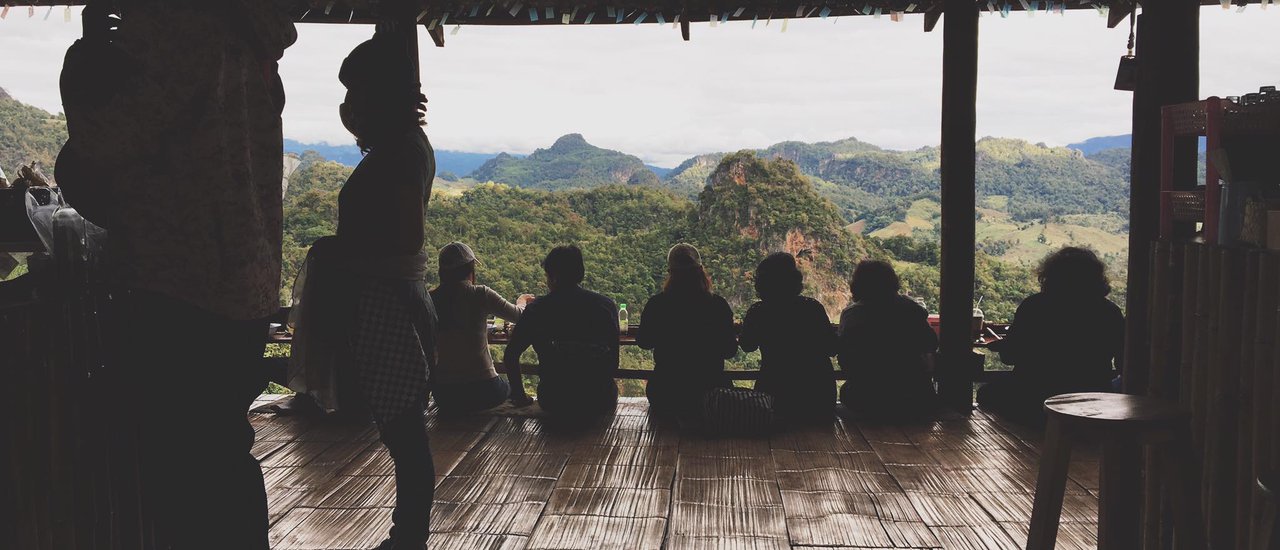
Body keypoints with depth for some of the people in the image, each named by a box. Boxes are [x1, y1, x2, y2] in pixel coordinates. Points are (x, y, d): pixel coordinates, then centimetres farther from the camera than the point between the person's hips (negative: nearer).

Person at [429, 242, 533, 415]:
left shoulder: (430, 299, -3)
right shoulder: (480, 295, -11)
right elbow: (518, 316, 2)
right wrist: (520, 302, 27)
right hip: (482, 391, -3)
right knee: (512, 389, 30)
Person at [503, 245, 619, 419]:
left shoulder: (537, 308, 1)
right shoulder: (607, 305, 3)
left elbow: (510, 356, 3)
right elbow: (614, 361, 9)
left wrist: (519, 396, 16)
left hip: (553, 404, 0)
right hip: (599, 404, 0)